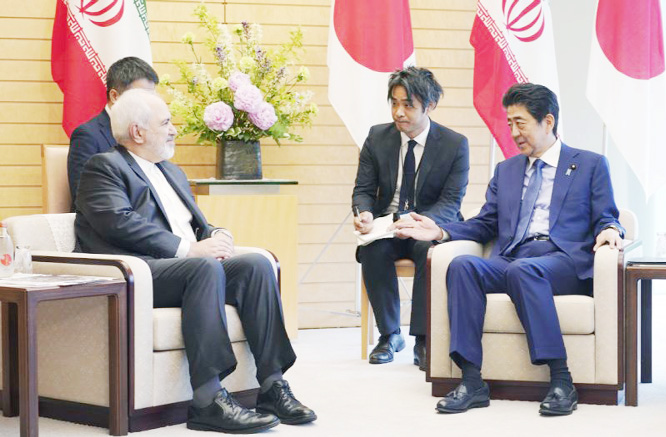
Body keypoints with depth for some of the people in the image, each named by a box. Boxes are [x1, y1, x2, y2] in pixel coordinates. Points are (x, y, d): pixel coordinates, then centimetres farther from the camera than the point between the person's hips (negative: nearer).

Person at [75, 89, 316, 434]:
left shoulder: (172, 172, 29)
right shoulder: (104, 167, 2)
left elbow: (197, 226, 26)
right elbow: (120, 224, -15)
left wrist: (217, 237, 0)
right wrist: (189, 248, -20)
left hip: (188, 265, 8)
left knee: (257, 264, -17)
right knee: (206, 268, -34)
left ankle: (272, 386, -22)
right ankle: (207, 401, -39)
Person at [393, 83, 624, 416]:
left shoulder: (591, 164, 17)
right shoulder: (506, 170, 29)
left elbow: (605, 219, 10)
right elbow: (485, 225, 22)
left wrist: (610, 230, -14)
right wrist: (440, 231, 6)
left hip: (565, 261, -4)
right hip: (510, 260, 4)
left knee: (522, 269, -38)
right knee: (462, 265, -28)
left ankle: (560, 380, -36)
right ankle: (471, 381, -32)